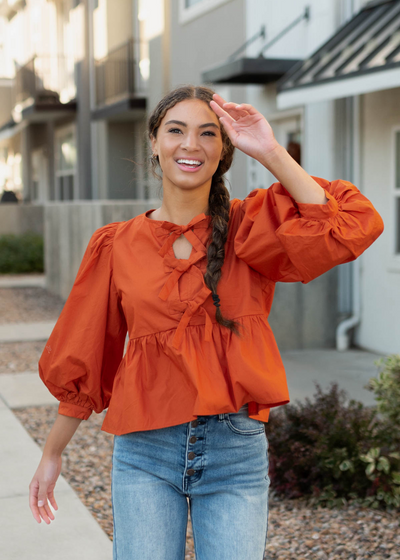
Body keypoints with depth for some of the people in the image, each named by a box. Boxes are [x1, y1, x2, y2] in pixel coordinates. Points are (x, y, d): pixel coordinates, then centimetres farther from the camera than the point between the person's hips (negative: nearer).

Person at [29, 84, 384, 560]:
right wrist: (51, 455, 17)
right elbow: (79, 360, 11)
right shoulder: (117, 246, 2)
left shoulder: (249, 228, 0)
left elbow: (350, 227, -18)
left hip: (236, 452, 0)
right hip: (145, 454, 1)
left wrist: (271, 153, -15)